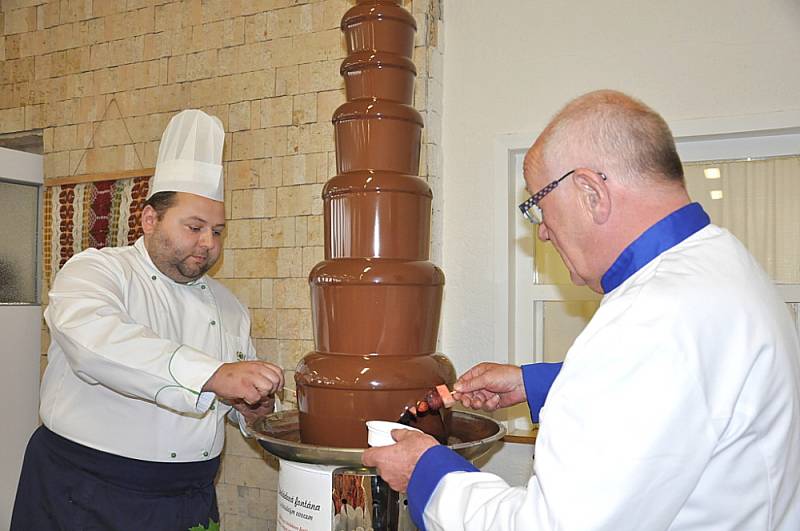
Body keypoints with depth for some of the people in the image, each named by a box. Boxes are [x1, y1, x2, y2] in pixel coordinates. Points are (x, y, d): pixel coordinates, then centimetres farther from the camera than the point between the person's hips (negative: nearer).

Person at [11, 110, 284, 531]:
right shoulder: (95, 269, -8)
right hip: (87, 496, -5)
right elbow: (93, 337, -31)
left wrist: (251, 404, -5)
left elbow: (244, 394, 20)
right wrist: (214, 374, -41)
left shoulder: (227, 305, 10)